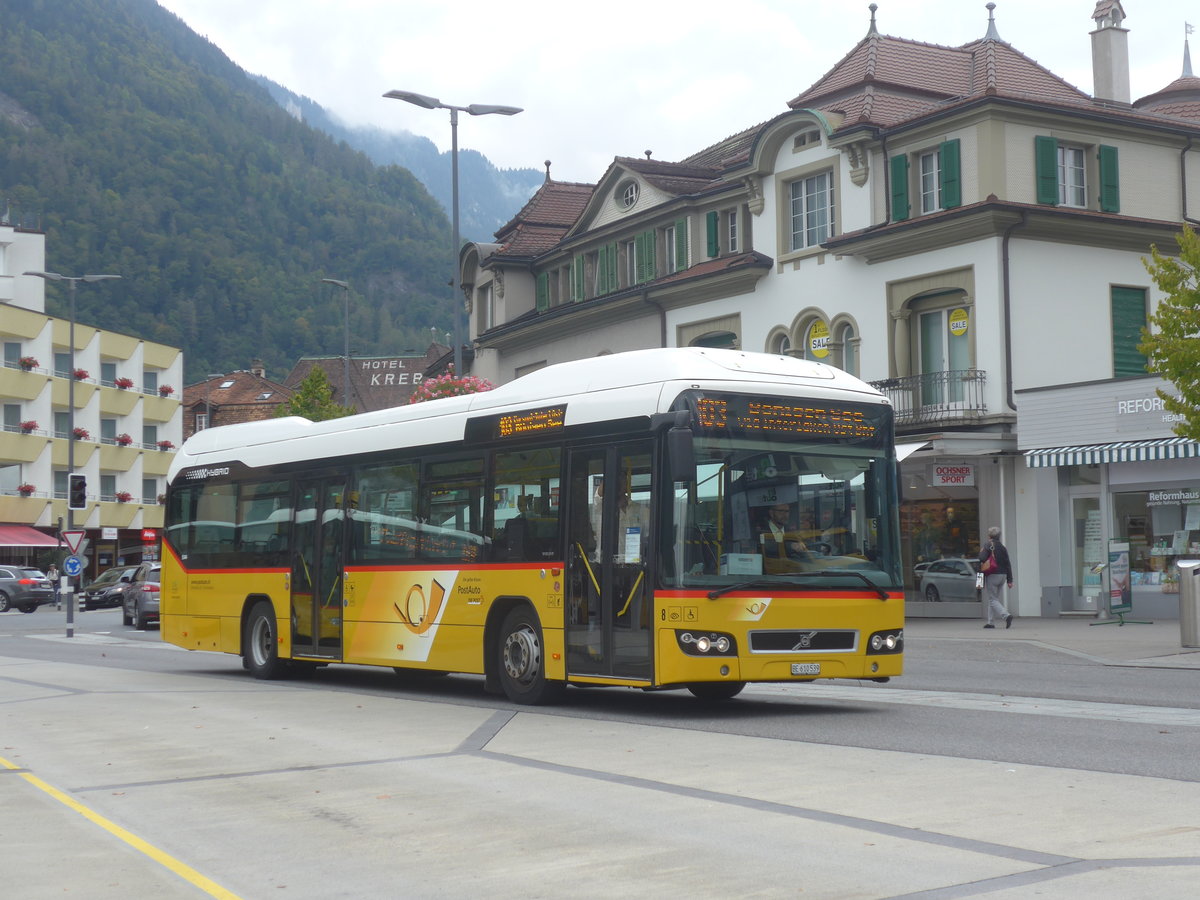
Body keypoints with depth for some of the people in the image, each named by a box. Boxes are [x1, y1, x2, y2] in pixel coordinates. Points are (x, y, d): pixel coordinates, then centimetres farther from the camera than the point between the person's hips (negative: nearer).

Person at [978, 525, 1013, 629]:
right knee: (993, 598, 17)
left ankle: (1006, 615, -26)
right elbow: (1008, 564, 9)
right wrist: (1010, 580, 9)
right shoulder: (1003, 547, 11)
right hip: (1002, 575, 7)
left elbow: (981, 559, -19)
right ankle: (990, 622, 16)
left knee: (993, 600, -5)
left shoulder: (987, 546, -6)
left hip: (992, 576, -7)